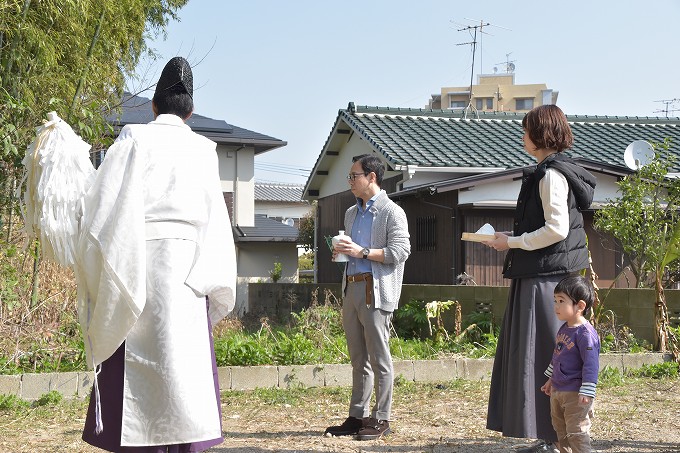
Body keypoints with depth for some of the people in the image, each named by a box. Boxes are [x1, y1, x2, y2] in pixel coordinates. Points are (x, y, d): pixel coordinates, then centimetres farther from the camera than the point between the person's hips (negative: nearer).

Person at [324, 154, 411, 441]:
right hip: (351, 288, 8)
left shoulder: (392, 212, -4)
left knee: (379, 358, -4)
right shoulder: (351, 214, 21)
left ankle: (381, 419, 0)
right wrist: (341, 252, 9)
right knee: (358, 359, 10)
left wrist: (363, 252, -16)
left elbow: (400, 251, -12)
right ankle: (357, 417, 14)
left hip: (375, 291, -8)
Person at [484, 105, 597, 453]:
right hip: (542, 275, 10)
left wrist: (512, 243, -11)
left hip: (547, 279, -10)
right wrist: (511, 239, 13)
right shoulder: (553, 170, 17)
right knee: (536, 357, 11)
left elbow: (556, 229, -20)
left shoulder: (552, 173, -13)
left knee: (545, 357, -6)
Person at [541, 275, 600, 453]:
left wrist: (587, 392, -25)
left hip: (575, 393, -10)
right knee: (561, 429, 19)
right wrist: (551, 379, 26)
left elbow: (591, 364, -23)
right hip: (557, 390, 10)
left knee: (576, 431, -5)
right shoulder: (564, 329, 9)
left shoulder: (586, 333, -21)